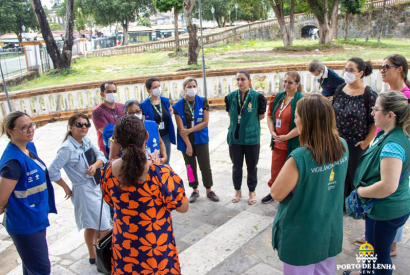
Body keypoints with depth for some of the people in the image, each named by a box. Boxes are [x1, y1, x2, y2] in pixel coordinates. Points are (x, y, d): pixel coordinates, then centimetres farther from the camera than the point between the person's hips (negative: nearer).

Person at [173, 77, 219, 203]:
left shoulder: (203, 102, -4)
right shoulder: (178, 106, -6)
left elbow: (205, 122, -8)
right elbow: (181, 128, -9)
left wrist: (189, 130, -15)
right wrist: (188, 145, -13)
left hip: (201, 140, 0)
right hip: (186, 141, 0)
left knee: (205, 166, 2)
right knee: (190, 166, 10)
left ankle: (209, 190, 19)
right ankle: (195, 190, 26)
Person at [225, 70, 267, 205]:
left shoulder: (257, 97, -11)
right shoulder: (230, 97, -3)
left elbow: (261, 115, 2)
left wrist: (249, 122, 4)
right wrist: (240, 121, 5)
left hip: (252, 138, -2)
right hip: (234, 137, 2)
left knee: (252, 167, 10)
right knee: (236, 166, 15)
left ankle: (252, 191, 30)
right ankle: (237, 190, 34)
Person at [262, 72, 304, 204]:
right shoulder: (277, 97, 5)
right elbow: (270, 116, 13)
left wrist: (286, 137, -16)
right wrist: (272, 132, -1)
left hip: (293, 143, -5)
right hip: (278, 143, 5)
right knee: (275, 169, 17)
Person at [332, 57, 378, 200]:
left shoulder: (370, 95, -14)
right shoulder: (340, 89, 1)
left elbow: (376, 122, -11)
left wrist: (366, 142, -11)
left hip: (356, 145, -5)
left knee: (353, 176, 9)